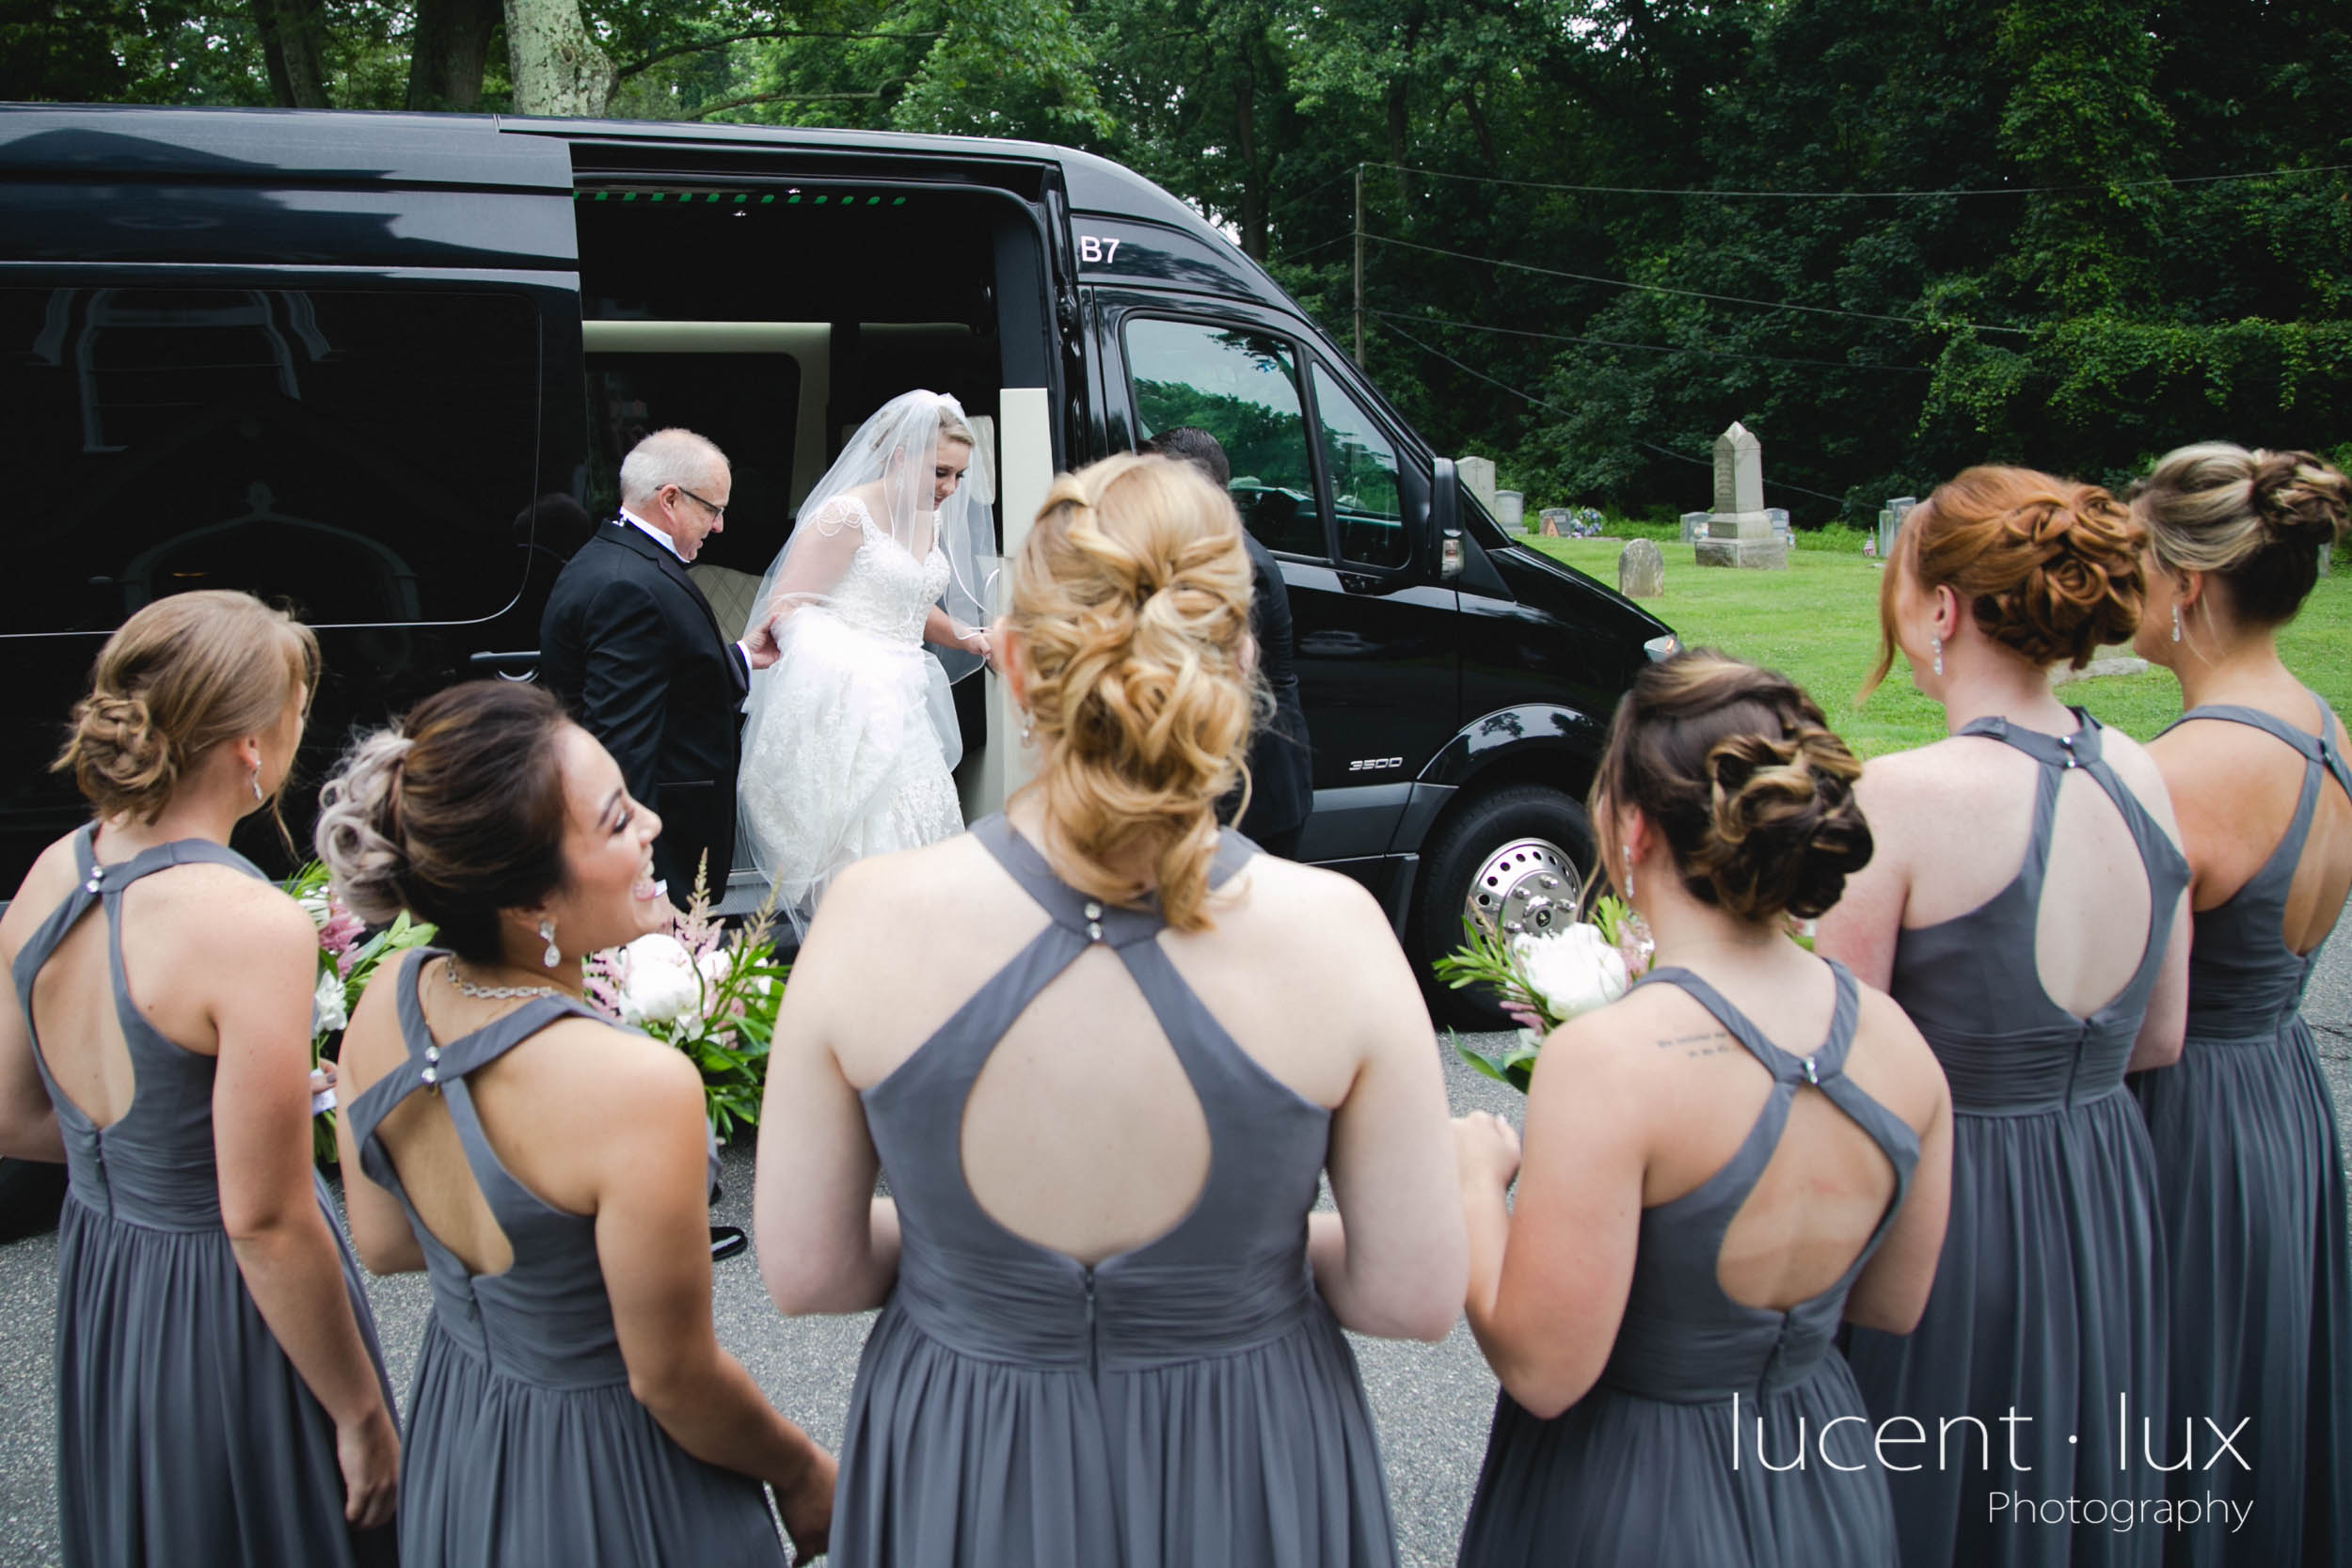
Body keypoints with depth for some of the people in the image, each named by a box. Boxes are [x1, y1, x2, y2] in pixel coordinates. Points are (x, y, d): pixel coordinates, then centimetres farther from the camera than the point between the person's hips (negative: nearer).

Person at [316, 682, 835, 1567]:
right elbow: (671, 1382, -21)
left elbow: (382, 1244, 3)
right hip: (608, 1485, -6)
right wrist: (803, 1476, -5)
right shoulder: (638, 1088, -35)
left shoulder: (385, 1003, -14)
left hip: (451, 1449, 6)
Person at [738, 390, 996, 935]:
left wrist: (971, 639, 19)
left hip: (902, 708, 8)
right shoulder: (847, 515, -9)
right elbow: (786, 611, -10)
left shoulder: (931, 521, 16)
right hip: (846, 709, -8)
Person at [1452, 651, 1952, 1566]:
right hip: (1828, 1483, 6)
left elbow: (1543, 1371, -22)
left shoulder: (1607, 1061, -28)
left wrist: (1478, 1179, -9)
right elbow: (1894, 1306, 4)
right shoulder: (1896, 1039, -9)